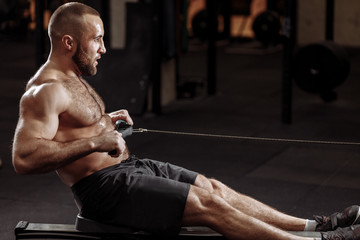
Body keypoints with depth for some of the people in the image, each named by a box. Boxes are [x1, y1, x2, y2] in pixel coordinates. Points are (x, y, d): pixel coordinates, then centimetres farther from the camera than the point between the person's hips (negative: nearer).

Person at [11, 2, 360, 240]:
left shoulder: (72, 80, 15)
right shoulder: (44, 92, -18)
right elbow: (24, 158, -30)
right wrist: (95, 142, -30)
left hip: (128, 167, 10)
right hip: (103, 188, -10)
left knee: (214, 188, 5)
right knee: (208, 203, -14)